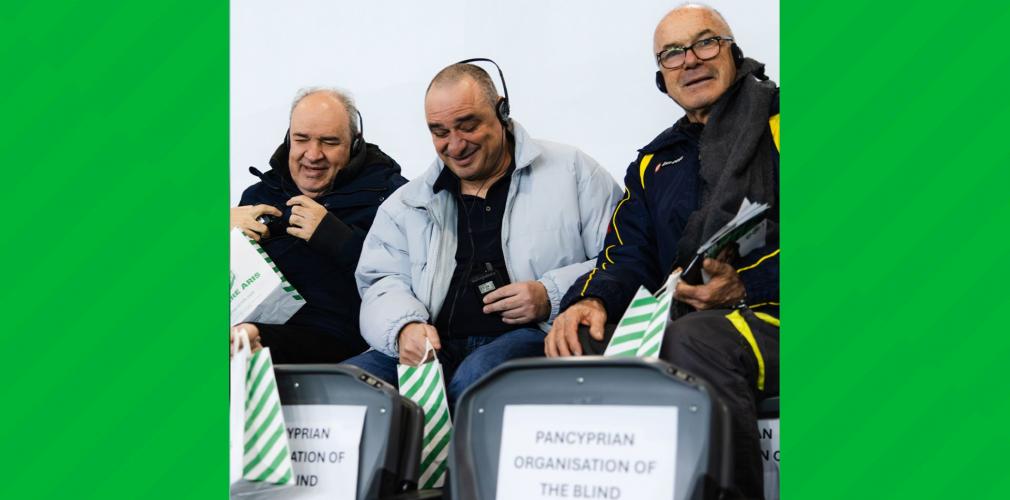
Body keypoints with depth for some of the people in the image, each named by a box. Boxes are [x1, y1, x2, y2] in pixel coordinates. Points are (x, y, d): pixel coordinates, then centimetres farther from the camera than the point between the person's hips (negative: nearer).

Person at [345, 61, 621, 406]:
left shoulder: (571, 171, 10)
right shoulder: (406, 204, 21)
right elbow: (384, 284, 14)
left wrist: (552, 296, -10)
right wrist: (404, 327, -9)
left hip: (536, 338, -3)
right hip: (439, 348, 3)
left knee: (477, 376, -39)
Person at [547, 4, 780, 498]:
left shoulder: (774, 121, 7)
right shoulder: (655, 163, 24)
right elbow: (628, 261, 15)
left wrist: (746, 286, -15)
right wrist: (591, 301, -9)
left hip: (769, 314, -5)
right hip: (679, 322, 5)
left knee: (693, 339, -37)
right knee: (571, 353, -18)